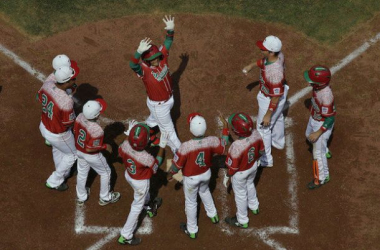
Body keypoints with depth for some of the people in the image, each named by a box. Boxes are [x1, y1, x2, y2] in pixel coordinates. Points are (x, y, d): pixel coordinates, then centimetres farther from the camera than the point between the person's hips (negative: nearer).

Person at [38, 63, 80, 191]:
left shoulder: (48, 83, -21)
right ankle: (54, 181, 38)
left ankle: (63, 173, 62)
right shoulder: (67, 101, -41)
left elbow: (40, 98, 1)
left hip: (44, 126, 7)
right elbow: (69, 123, -24)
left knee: (57, 149, 35)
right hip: (58, 134, -7)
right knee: (72, 154, 24)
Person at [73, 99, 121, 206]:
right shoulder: (97, 131, -39)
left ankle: (81, 197, 51)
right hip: (91, 156, -6)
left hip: (79, 150, 6)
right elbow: (90, 149, -29)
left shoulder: (80, 117, -21)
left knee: (82, 173, 29)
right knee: (106, 173, 22)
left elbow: (75, 131, -4)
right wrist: (105, 146, -16)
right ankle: (105, 198, 41)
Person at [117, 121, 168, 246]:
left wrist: (128, 133, 0)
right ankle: (125, 236, 29)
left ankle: (149, 207, 66)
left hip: (128, 175, 5)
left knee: (143, 194, 36)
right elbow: (156, 165, -16)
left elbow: (121, 152, -2)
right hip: (141, 182, -5)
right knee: (137, 207, 16)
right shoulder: (146, 158, -41)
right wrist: (162, 146, -16)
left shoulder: (125, 145, -29)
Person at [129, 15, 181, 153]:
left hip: (169, 98, 6)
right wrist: (139, 51, -73)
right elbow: (132, 65, -54)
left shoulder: (162, 57, -16)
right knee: (168, 129, 15)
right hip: (158, 105, -6)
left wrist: (171, 30, -37)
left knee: (154, 119, 35)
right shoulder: (143, 69, -33)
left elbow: (168, 42, -16)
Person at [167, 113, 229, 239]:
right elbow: (223, 146, -2)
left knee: (190, 202, 20)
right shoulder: (211, 141, -25)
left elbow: (177, 164, -20)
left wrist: (170, 174, 1)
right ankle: (213, 215, 57)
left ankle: (192, 230, 40)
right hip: (206, 174, 4)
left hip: (191, 178, -3)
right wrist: (225, 128, 6)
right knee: (204, 191, 36)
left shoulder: (186, 146, -35)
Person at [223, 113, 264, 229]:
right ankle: (254, 206, 63)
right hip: (253, 166, 5)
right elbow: (261, 151, -5)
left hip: (240, 173, -5)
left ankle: (242, 221, 46)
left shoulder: (236, 146, -42)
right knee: (250, 184, 35)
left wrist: (227, 176, -6)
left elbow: (233, 167, -25)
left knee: (240, 194, 21)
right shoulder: (256, 134, -26)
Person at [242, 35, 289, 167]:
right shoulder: (279, 54, -20)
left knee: (263, 127, 13)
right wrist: (252, 65, 14)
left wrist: (268, 114, -23)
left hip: (270, 100, -9)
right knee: (277, 118, 33)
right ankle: (278, 142, 61)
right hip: (279, 89, 9)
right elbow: (265, 59, 7)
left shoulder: (274, 72, -43)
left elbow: (276, 97, -32)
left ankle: (265, 159, 31)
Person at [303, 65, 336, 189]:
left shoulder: (326, 97, -42)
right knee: (309, 136, 34)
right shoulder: (319, 85, -18)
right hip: (313, 118, 9)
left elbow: (330, 119, -31)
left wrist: (318, 133, -27)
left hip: (323, 124, -9)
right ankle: (324, 151, 63)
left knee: (318, 152, 7)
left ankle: (322, 178, 30)